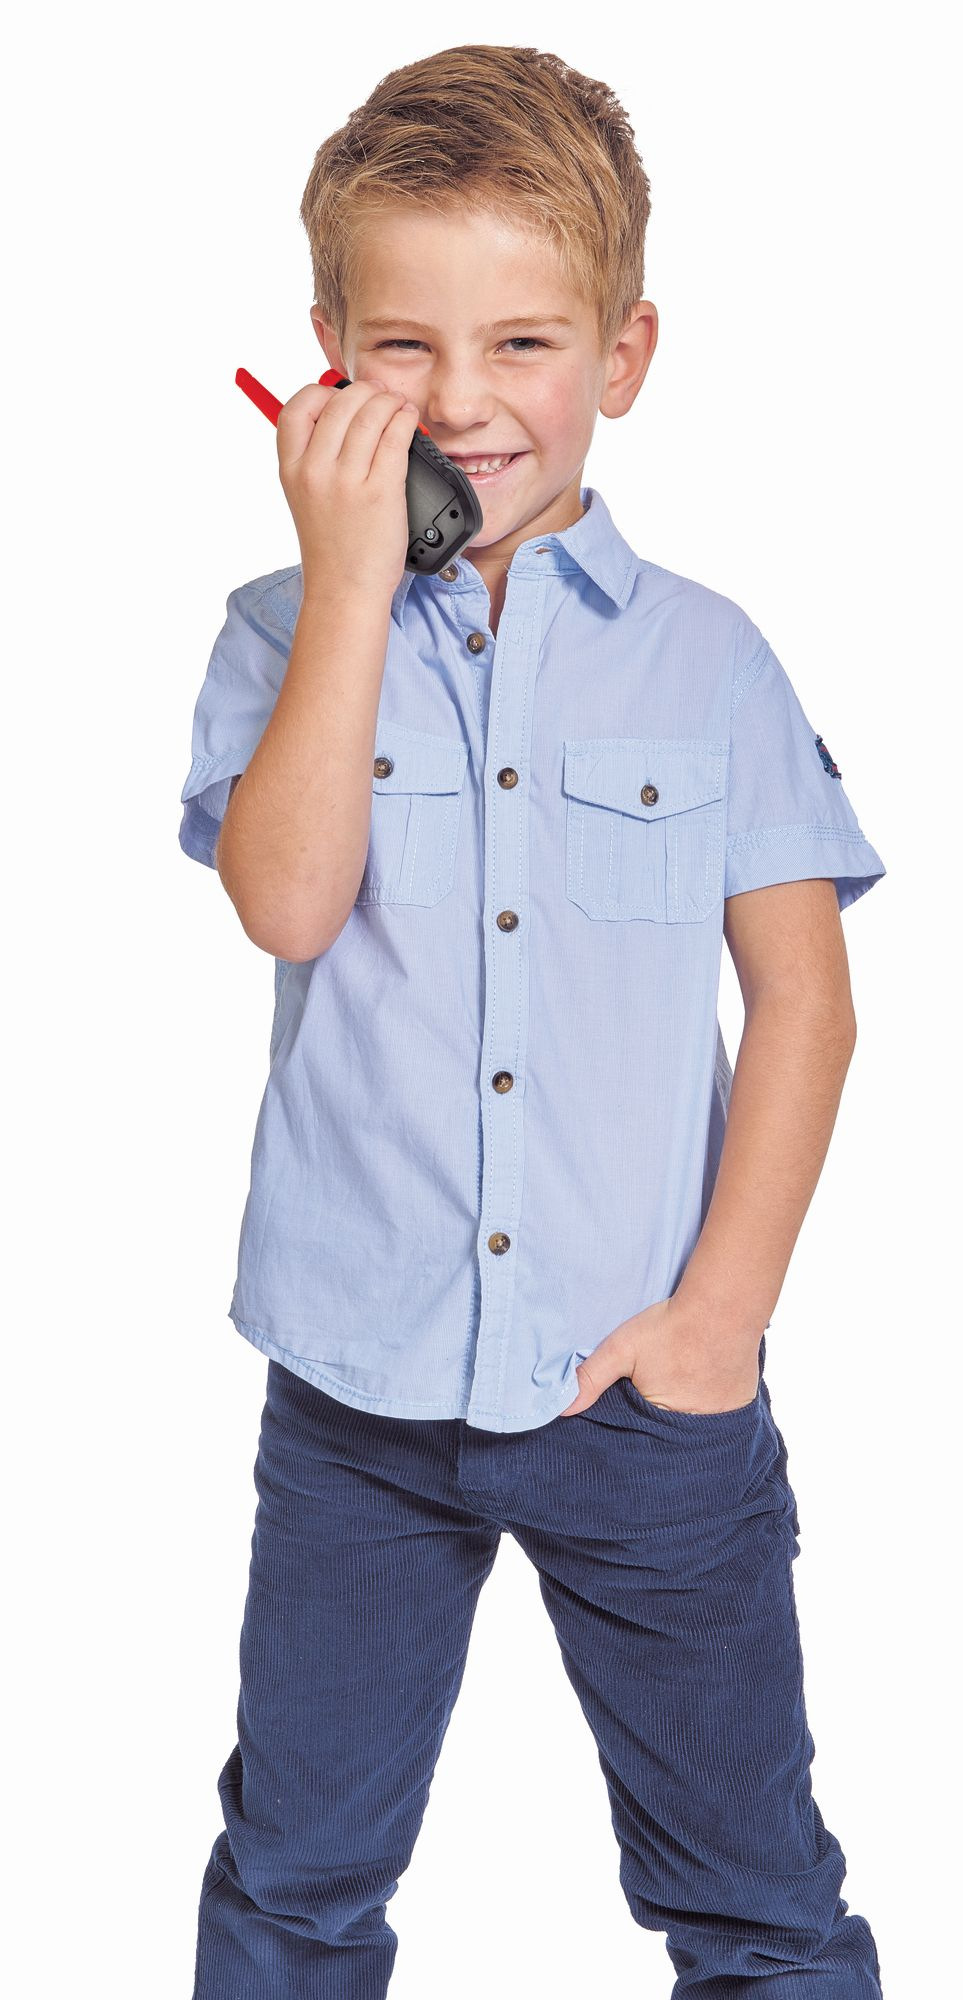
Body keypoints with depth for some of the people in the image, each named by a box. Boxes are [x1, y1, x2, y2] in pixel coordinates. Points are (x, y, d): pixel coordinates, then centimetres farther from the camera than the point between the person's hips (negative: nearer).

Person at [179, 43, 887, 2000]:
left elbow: (803, 992, -1)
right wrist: (356, 574, -20)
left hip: (646, 1389, 0)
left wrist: (727, 1303, -8)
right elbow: (284, 901, -19)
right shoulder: (290, 632, -1)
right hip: (356, 1389, 1)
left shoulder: (705, 657, -1)